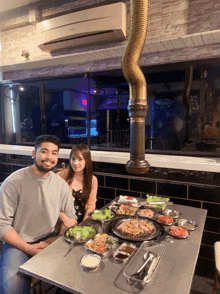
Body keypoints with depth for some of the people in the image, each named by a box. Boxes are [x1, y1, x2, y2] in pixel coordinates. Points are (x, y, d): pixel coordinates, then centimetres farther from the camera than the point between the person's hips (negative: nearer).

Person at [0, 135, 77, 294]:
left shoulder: (62, 184, 0)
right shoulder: (14, 182, -12)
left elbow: (71, 219, 6)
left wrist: (52, 241, -9)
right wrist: (28, 248, -16)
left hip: (50, 240, 4)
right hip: (18, 243, -3)